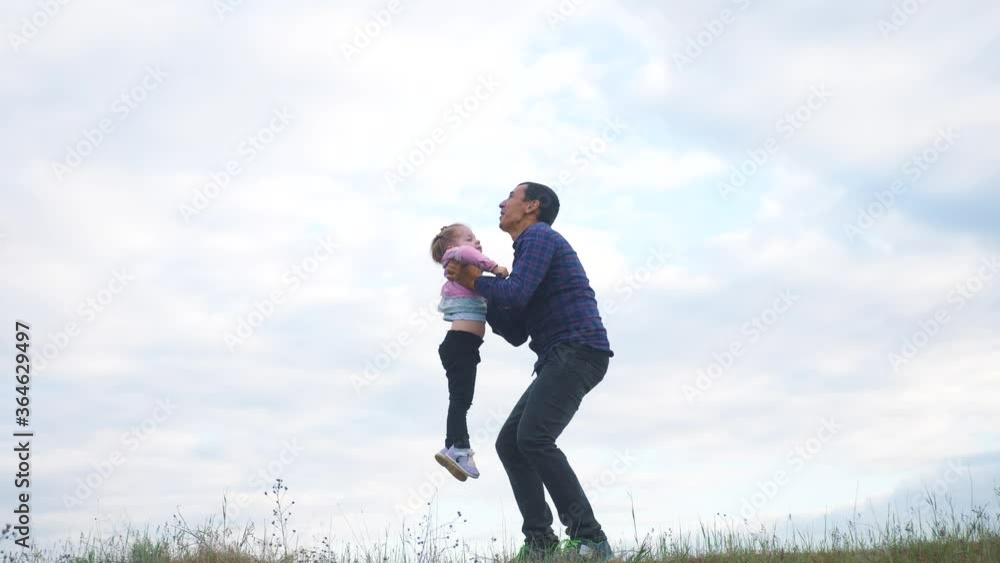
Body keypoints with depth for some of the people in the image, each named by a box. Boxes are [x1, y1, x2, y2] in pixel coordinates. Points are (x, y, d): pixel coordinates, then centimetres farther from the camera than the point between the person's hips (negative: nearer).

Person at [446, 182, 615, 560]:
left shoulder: (539, 236, -2)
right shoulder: (531, 248, 27)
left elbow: (515, 295, -18)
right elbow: (516, 334, 25)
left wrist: (475, 281, 2)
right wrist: (476, 289, 18)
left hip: (578, 351, -10)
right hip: (558, 359, 10)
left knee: (533, 437, -23)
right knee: (510, 443, 5)